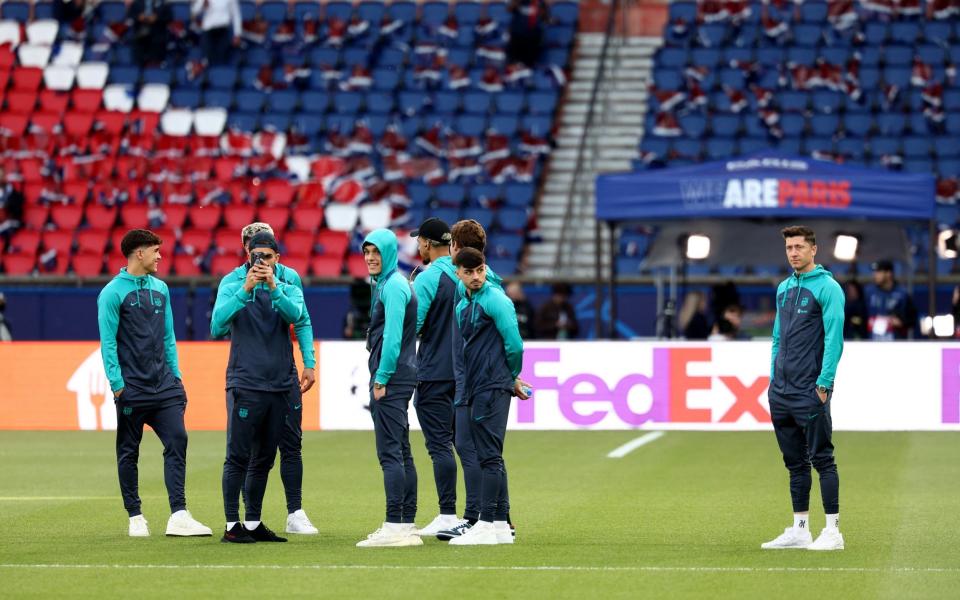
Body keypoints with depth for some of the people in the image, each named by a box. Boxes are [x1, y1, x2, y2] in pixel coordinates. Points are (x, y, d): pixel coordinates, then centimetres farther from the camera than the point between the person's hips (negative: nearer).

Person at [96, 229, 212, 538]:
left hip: (164, 385, 5)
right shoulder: (113, 292, -6)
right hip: (132, 389, -5)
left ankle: (179, 516, -9)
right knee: (129, 452, 3)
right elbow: (108, 341, -9)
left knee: (177, 442, -7)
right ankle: (136, 518, 12)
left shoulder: (160, 289, 13)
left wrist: (176, 375, 11)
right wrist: (117, 383, -14)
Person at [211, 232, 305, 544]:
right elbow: (219, 320, -16)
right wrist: (245, 289, -27)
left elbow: (295, 315, -13)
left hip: (280, 385, 4)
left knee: (264, 459, 11)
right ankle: (232, 525, -6)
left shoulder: (288, 287, 9)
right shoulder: (233, 282, 1)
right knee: (238, 456, -7)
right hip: (245, 385, -4)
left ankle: (254, 523, 18)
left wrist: (274, 287, -28)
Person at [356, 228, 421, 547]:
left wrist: (381, 379, -18)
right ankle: (407, 526, 15)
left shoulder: (393, 285, -13)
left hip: (391, 378, -11)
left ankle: (395, 527, -15)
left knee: (390, 452, -12)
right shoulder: (386, 283, 19)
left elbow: (392, 336, -20)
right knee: (401, 452, 12)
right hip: (396, 379, 11)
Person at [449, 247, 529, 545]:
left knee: (489, 456, -10)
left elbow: (514, 345, -13)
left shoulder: (495, 300, -9)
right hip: (476, 389, 9)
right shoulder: (462, 305, 16)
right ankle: (501, 525, 14)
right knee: (490, 457, 10)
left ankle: (487, 525, -12)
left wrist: (512, 379, 2)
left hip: (493, 387, -9)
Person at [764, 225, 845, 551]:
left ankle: (833, 531, -3)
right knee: (795, 462, 11)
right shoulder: (784, 288, 15)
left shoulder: (827, 287, -8)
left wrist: (824, 383, -18)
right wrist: (774, 378, 14)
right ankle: (799, 530, 15)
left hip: (810, 391, -8)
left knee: (822, 459, -5)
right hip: (781, 391, 8)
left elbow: (834, 337, -14)